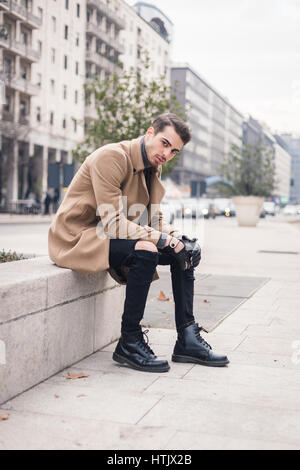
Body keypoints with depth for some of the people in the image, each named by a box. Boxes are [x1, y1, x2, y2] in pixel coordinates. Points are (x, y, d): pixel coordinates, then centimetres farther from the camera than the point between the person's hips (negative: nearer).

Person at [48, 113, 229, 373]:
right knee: (145, 251, -32)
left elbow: (154, 218, 12)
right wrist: (164, 239, -27)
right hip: (79, 237, -9)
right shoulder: (111, 157, -21)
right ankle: (129, 343, -20)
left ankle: (187, 340, 2)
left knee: (184, 249, -2)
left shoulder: (154, 166, 7)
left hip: (113, 235, 9)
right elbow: (113, 223, -27)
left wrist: (174, 235, -10)